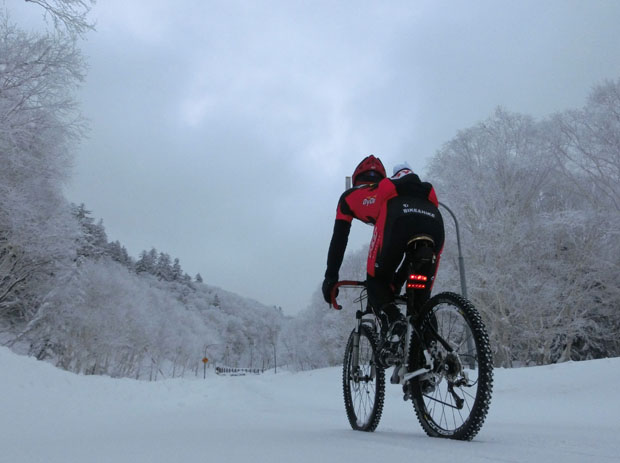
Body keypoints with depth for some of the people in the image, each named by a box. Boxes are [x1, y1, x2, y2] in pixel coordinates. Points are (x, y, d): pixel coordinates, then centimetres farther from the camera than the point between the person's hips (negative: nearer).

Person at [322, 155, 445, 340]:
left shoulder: (350, 195, 36)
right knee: (421, 295, 19)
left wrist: (330, 278, 36)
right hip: (434, 218, 4)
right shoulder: (390, 185, 48)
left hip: (398, 217, -4)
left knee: (376, 281, 18)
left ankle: (393, 321, -8)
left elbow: (338, 239, 30)